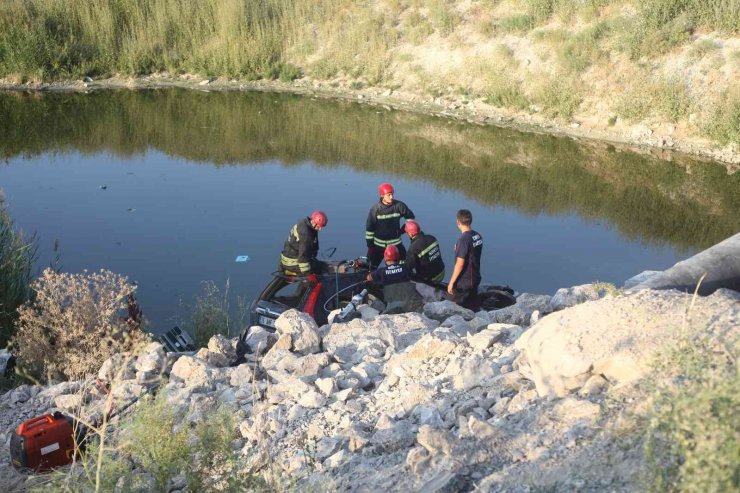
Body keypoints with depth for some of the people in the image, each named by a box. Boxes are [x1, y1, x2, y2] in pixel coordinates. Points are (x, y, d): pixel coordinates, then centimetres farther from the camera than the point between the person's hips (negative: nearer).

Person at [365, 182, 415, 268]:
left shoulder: (399, 205, -10)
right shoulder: (375, 208, -14)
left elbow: (410, 217, 7)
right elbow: (369, 228, -8)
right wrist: (370, 244, -6)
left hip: (395, 243, 1)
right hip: (378, 244, -1)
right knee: (371, 266, 9)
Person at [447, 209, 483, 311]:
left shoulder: (464, 240, -22)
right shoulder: (478, 236, 3)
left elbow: (460, 264, -22)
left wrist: (451, 282, -15)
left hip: (463, 283, -8)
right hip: (475, 279, 8)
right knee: (474, 308, 16)